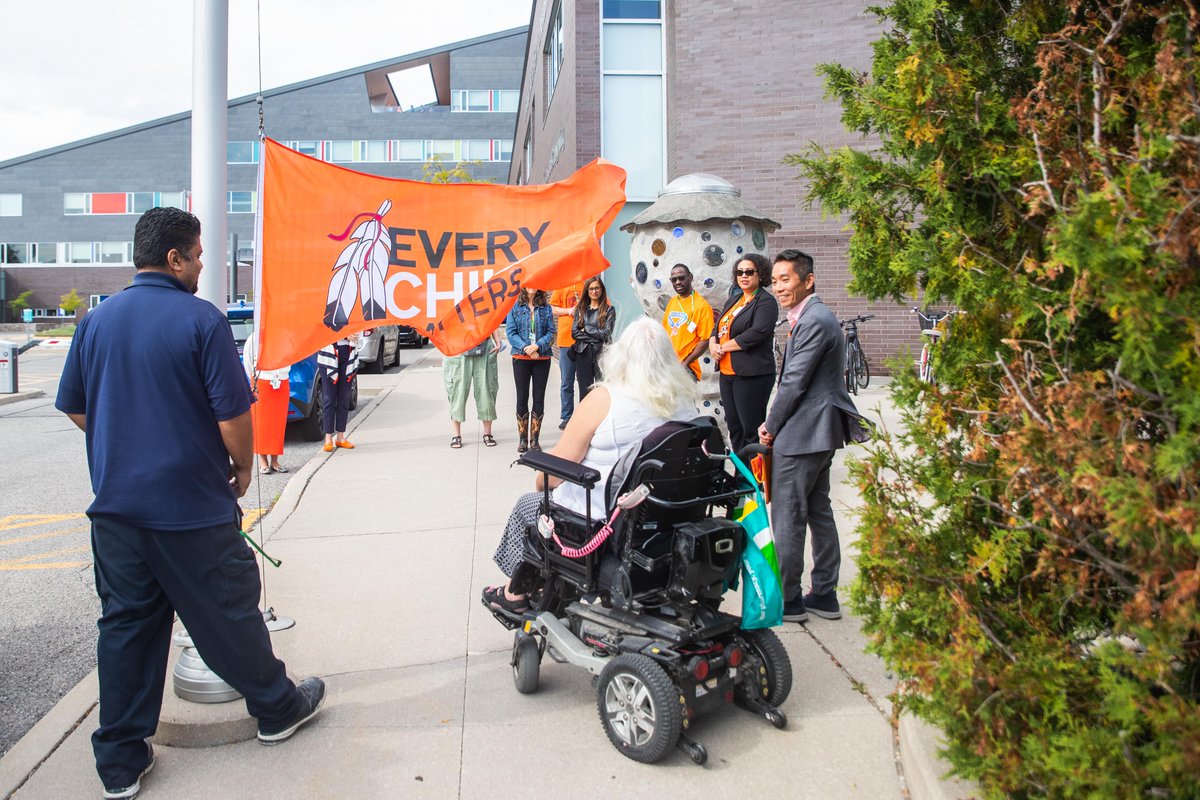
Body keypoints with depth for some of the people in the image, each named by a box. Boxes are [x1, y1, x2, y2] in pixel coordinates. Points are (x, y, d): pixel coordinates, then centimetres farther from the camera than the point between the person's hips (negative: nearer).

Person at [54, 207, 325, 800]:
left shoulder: (96, 320, 4)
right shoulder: (201, 320, -15)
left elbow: (72, 407, 12)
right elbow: (233, 417, -17)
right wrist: (243, 468, 1)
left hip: (115, 503, 6)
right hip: (191, 506, -5)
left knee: (125, 625, 13)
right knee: (228, 614, 10)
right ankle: (277, 708, 30)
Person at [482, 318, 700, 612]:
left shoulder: (604, 398, -19)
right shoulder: (686, 399, -3)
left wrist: (540, 482, 9)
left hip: (605, 517, -6)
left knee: (526, 505, 21)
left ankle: (516, 594, 37)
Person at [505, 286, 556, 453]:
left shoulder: (546, 308, 5)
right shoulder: (515, 307, 1)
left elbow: (551, 332, 1)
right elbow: (510, 332, -3)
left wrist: (537, 346, -15)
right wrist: (525, 348, -16)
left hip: (542, 358, 1)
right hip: (521, 358, -1)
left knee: (539, 398, 3)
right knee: (522, 397, 3)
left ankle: (535, 439, 12)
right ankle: (522, 439, 11)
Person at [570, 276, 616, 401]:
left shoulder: (609, 310, 4)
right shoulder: (580, 309, 12)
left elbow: (605, 333, -7)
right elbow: (574, 332, 1)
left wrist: (586, 328, -2)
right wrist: (595, 337, -7)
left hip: (601, 354, -2)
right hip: (583, 354, 2)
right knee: (584, 393, 3)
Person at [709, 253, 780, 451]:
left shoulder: (766, 302, -7)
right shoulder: (734, 300, 19)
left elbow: (757, 333, -21)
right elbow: (718, 328, 19)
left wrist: (723, 347, -12)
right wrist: (713, 345, -4)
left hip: (751, 375, -8)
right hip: (727, 373, 8)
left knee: (751, 429, -6)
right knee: (734, 427, 13)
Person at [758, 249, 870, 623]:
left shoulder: (814, 321, -18)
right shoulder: (813, 316, 15)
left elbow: (795, 381, -19)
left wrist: (771, 427, -8)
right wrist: (775, 423, 8)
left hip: (804, 433, -11)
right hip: (820, 430, 11)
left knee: (787, 517, -2)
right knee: (818, 512, 16)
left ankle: (787, 599, 8)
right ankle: (824, 594, 26)